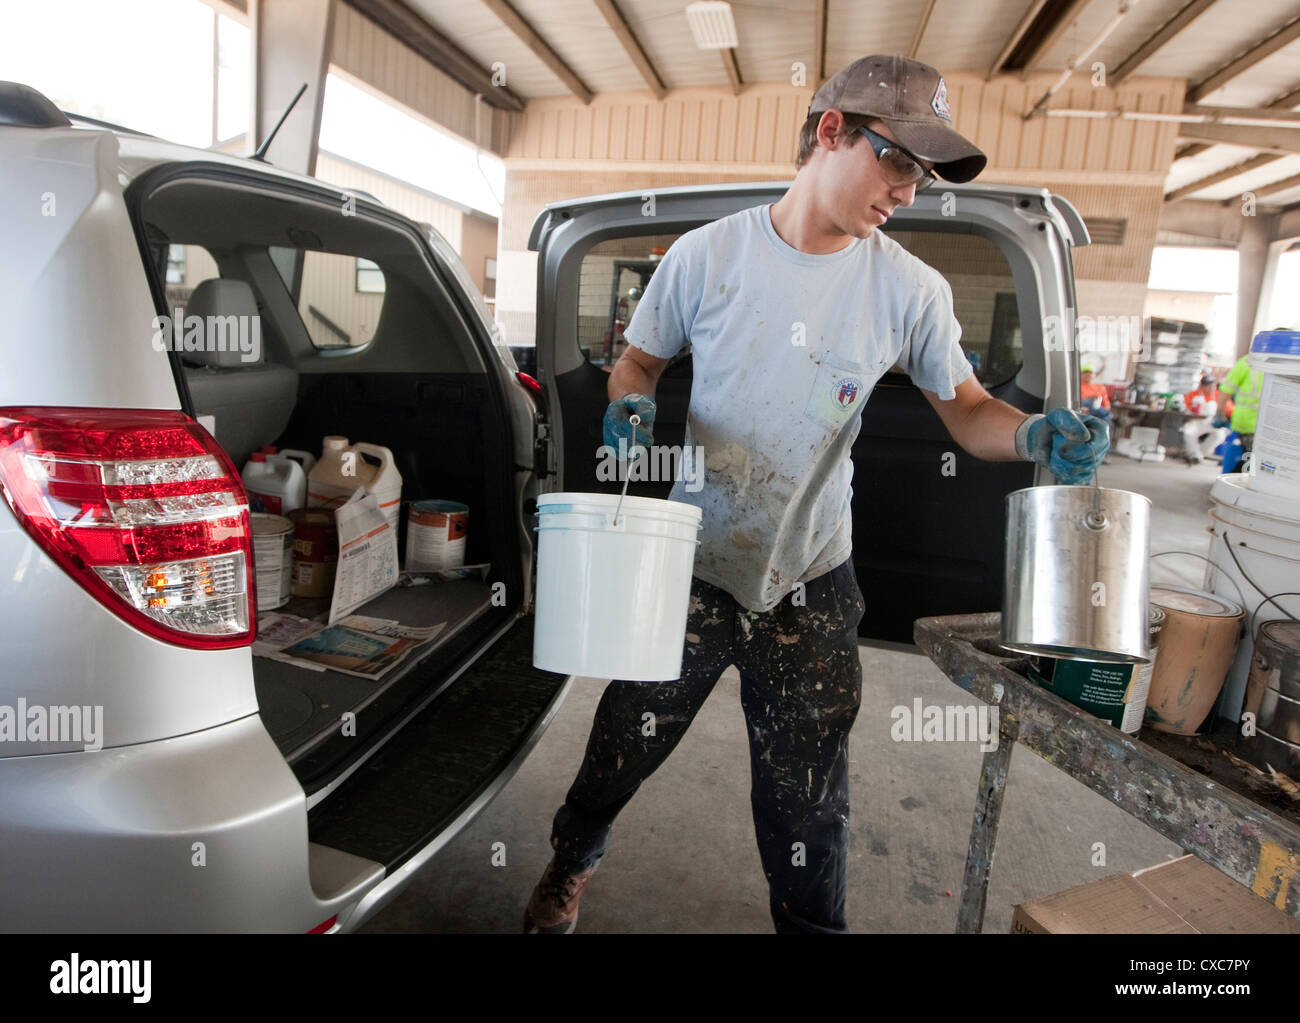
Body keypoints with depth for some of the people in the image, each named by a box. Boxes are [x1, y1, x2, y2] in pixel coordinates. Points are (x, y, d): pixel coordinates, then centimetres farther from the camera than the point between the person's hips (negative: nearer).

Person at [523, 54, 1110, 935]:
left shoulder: (911, 291, -6)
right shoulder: (707, 254, -7)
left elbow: (966, 407, 2)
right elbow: (638, 362, 4)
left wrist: (1037, 434, -19)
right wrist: (630, 408, -18)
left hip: (811, 583, 0)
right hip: (689, 561, 1)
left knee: (808, 807, 11)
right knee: (624, 743, 17)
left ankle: (812, 927, 41)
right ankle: (572, 860, 50)